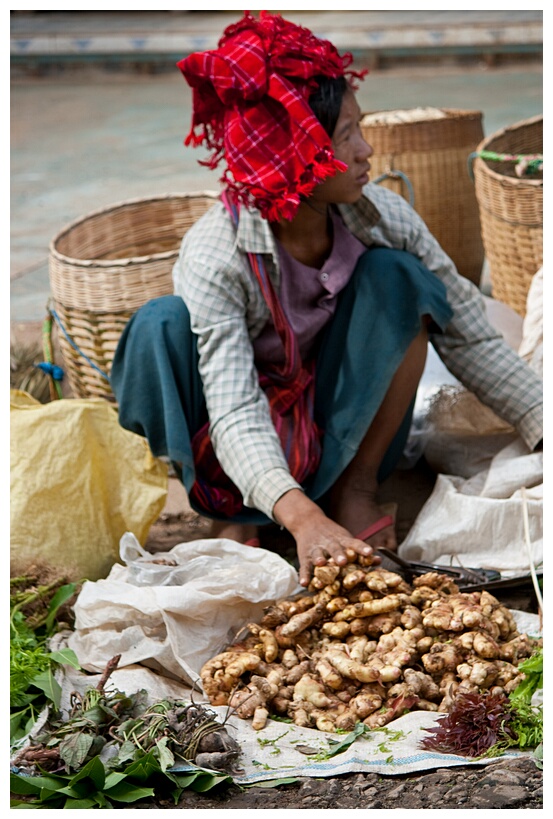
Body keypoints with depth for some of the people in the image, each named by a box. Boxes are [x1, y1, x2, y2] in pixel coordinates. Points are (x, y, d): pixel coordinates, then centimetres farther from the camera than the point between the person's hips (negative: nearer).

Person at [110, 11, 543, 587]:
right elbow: (236, 417, -36)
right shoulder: (213, 257, -28)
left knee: (397, 279, -23)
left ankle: (356, 486, -7)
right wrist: (301, 516, -53)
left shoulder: (379, 215, -17)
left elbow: (469, 338, -9)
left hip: (346, 427, 2)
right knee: (162, 325, -31)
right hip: (256, 451, -2)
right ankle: (233, 513, -7)